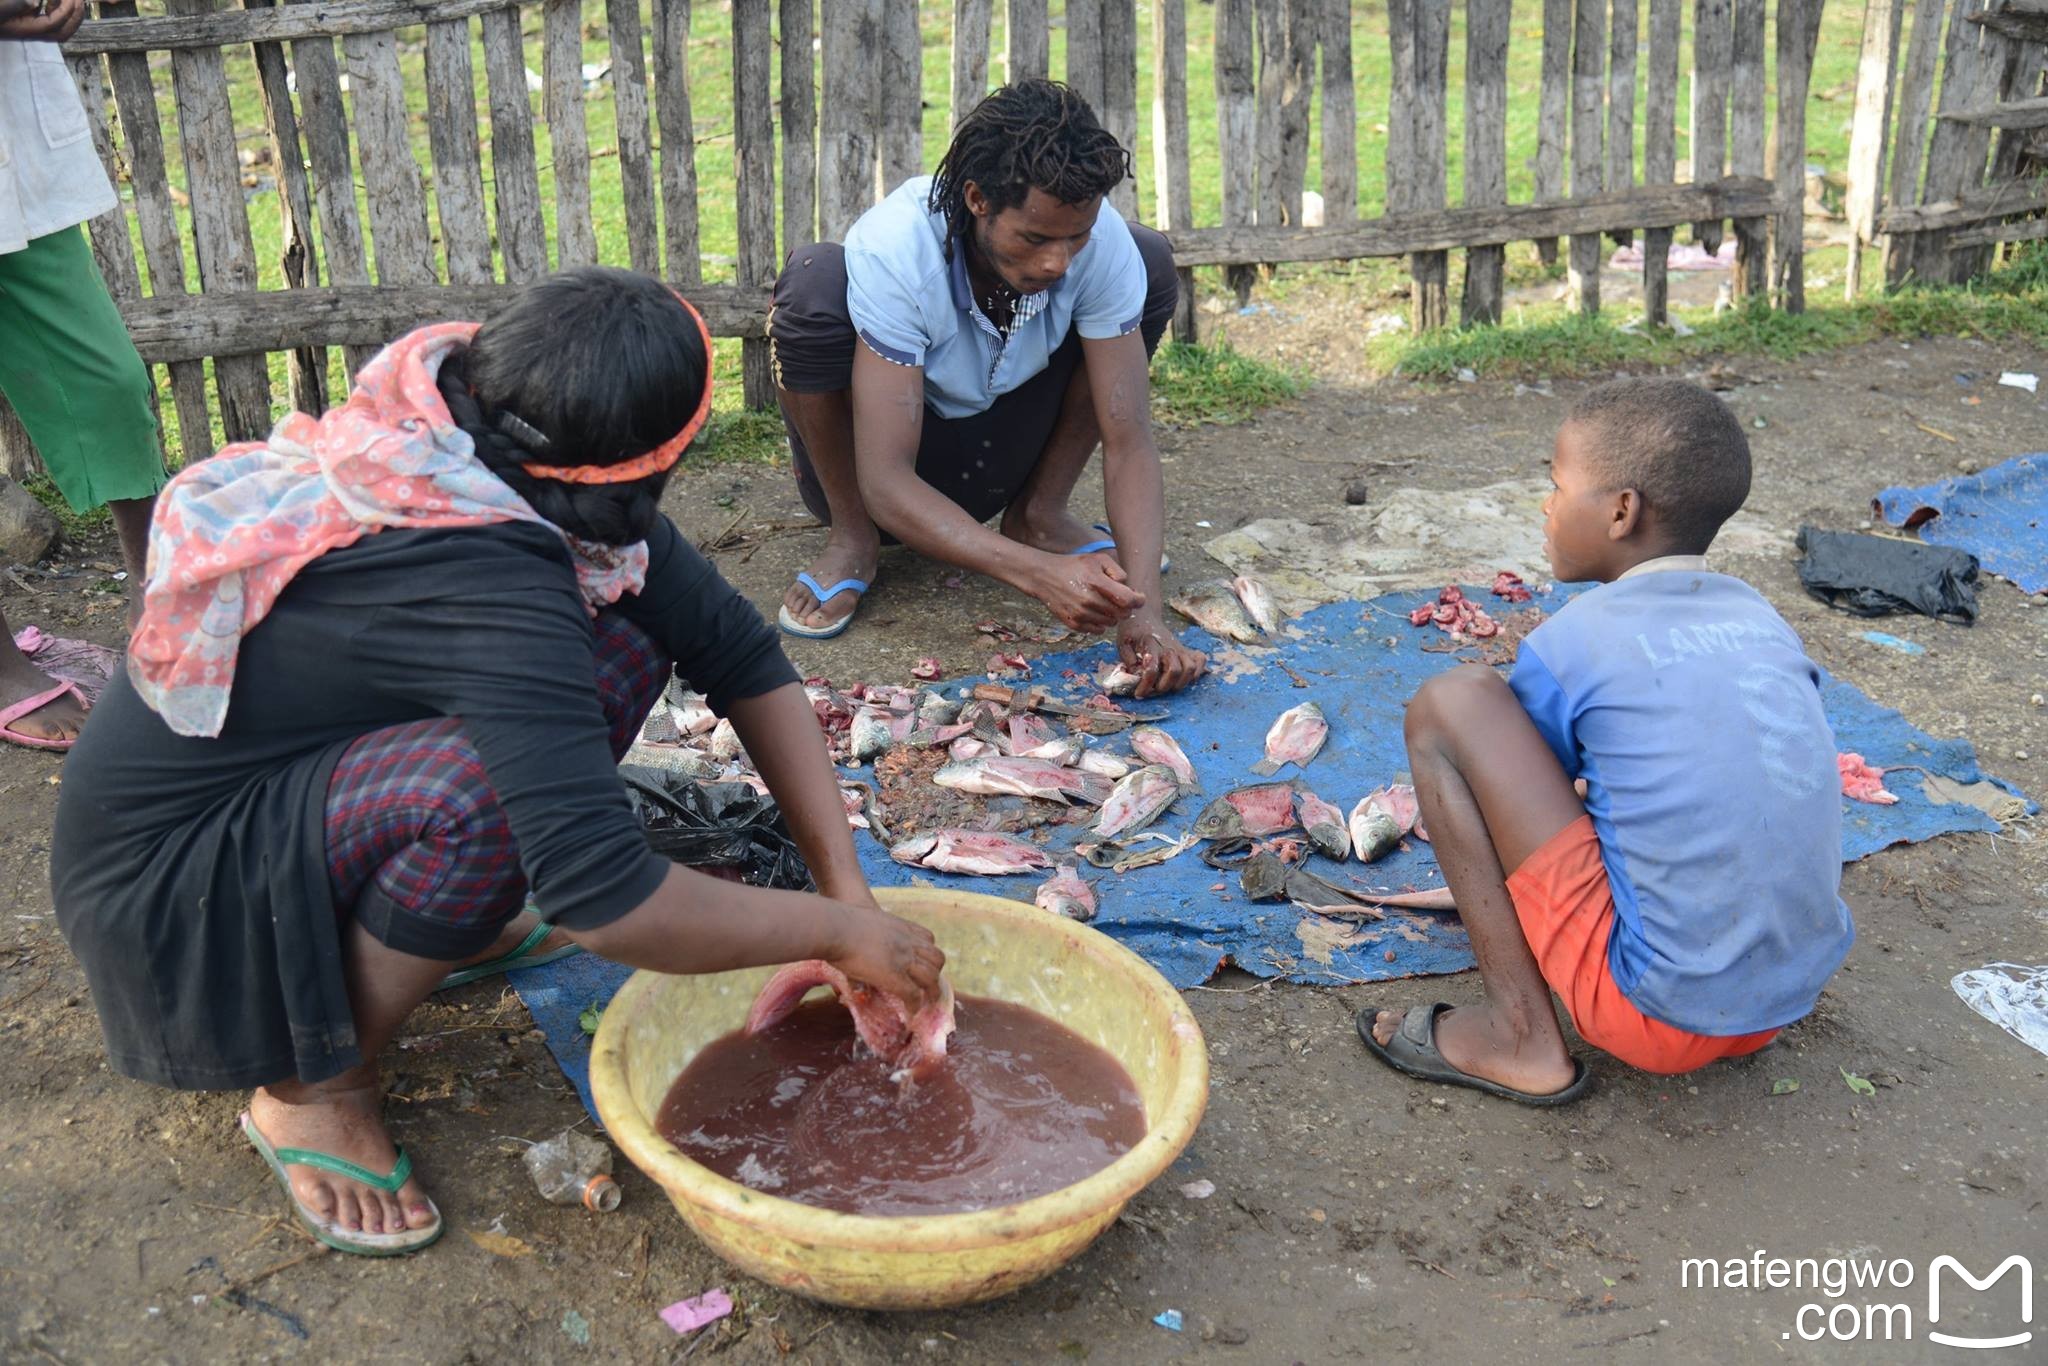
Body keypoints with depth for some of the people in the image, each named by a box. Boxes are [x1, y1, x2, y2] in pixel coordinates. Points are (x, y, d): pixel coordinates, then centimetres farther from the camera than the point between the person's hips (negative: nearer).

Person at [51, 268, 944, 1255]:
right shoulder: (481, 584, -35)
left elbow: (743, 657, -8)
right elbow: (606, 906, -38)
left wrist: (851, 890, -12)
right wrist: (838, 932, -23)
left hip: (284, 771, 7)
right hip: (162, 883, -7)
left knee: (627, 642, -9)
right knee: (497, 787, -35)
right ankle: (312, 1088, -10)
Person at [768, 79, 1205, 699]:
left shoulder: (1102, 240, -23)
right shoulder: (894, 249, -32)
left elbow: (1128, 440, -23)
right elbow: (886, 485, -35)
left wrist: (1144, 612, -37)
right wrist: (1040, 574, -47)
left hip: (989, 465, 3)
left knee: (1152, 260, -15)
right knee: (814, 277, -33)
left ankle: (1039, 512, -1)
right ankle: (852, 536, -10)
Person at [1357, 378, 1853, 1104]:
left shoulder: (1572, 643, -8)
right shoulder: (1762, 619, 9)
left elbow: (1528, 782, 6)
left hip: (1658, 1015, -7)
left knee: (1450, 704, -7)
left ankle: (1520, 1034, -5)